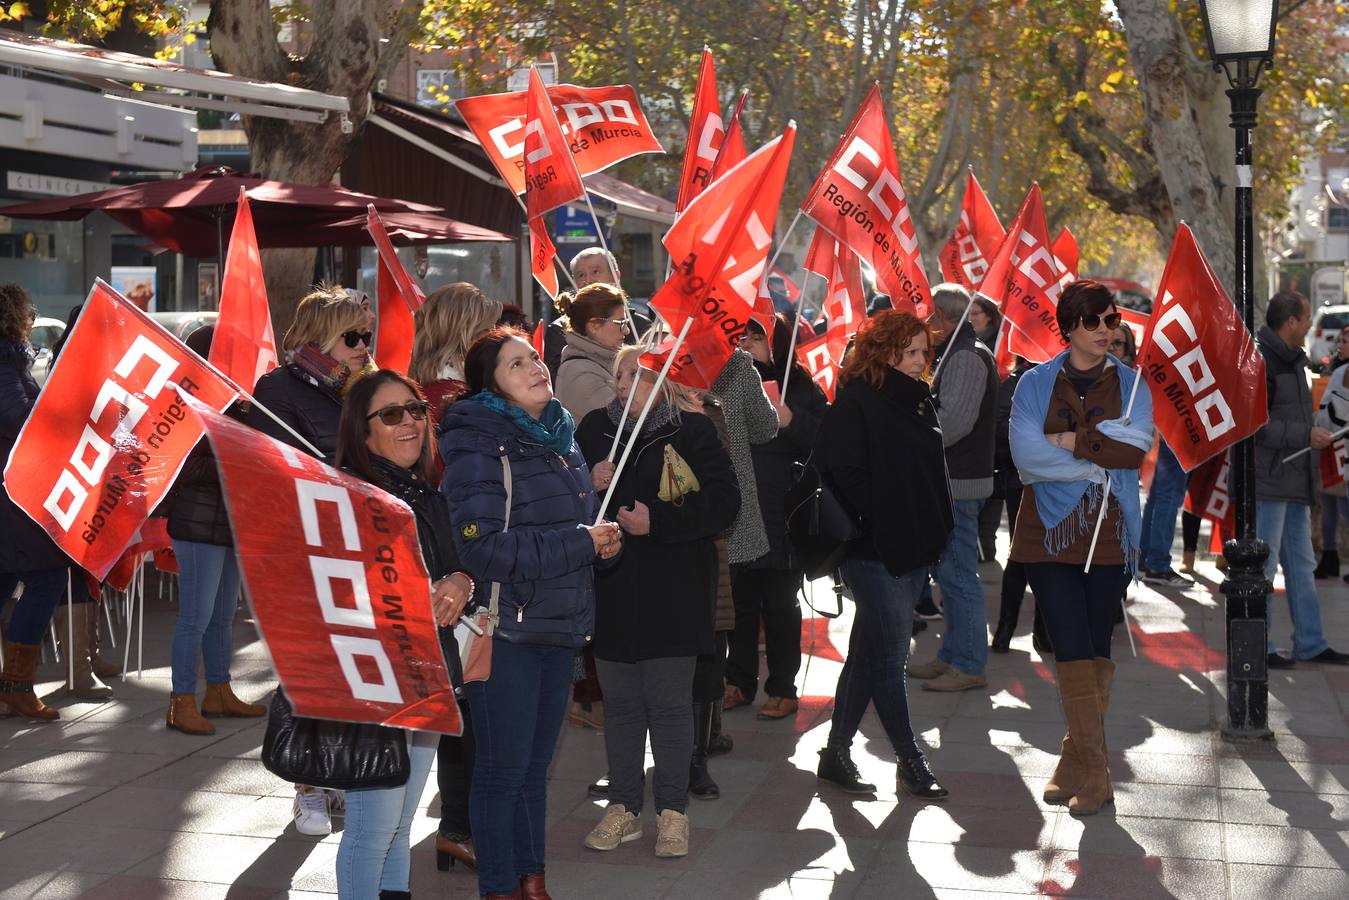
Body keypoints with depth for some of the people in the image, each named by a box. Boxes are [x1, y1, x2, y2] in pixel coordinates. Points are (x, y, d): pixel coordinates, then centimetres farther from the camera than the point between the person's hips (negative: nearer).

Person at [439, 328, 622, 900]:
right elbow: (483, 549, -23)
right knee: (504, 769, 1)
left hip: (559, 627, 7)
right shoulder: (478, 446, -14)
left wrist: (604, 541, 1)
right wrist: (579, 543, -19)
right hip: (505, 631, -7)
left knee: (535, 765, 16)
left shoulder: (559, 439, 11)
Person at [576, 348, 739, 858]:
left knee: (669, 702, 2)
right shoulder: (594, 429, 8)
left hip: (673, 591, -4)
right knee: (620, 702, 10)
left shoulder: (693, 432, -4)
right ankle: (623, 807, 21)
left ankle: (672, 810, 14)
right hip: (611, 588, 4)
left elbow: (723, 500, -11)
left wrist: (657, 521, -18)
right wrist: (588, 485, -9)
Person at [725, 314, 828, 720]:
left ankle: (782, 689, 14)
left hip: (781, 517, -3)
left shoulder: (801, 388, -2)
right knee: (741, 601, 9)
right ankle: (740, 680, 22)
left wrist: (791, 421, -20)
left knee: (780, 604, 5)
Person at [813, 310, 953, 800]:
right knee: (889, 655, -2)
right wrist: (876, 525, -16)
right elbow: (843, 474, -17)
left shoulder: (918, 400, 14)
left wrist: (935, 529, 11)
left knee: (869, 651, 13)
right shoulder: (856, 402, -11)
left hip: (914, 547, 8)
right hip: (874, 551, -8)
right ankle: (910, 762, 7)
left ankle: (837, 752, 21)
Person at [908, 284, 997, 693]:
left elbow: (954, 421, -24)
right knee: (950, 571, 16)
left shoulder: (966, 356, -15)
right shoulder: (960, 353, 18)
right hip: (952, 479, 11)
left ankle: (970, 666, -3)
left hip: (959, 481, -11)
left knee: (958, 574, -7)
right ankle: (952, 656, 24)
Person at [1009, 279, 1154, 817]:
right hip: (1050, 532, -1)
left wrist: (1068, 441, -12)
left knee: (1097, 650, 5)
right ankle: (1094, 773, -6)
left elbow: (1137, 447, -10)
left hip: (1110, 536, 2)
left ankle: (1076, 762, 15)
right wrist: (1100, 463, -10)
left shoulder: (1131, 385, 8)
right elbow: (1027, 455, -11)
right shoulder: (1035, 384, 4)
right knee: (1072, 651, -8)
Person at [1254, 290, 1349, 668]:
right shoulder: (1259, 360, -15)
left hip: (1293, 480, 10)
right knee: (1262, 566, -3)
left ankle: (1311, 643, 22)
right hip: (1267, 481, -10)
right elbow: (1255, 425, -22)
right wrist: (1306, 435, -19)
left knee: (1302, 565, 14)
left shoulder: (1291, 359, 17)